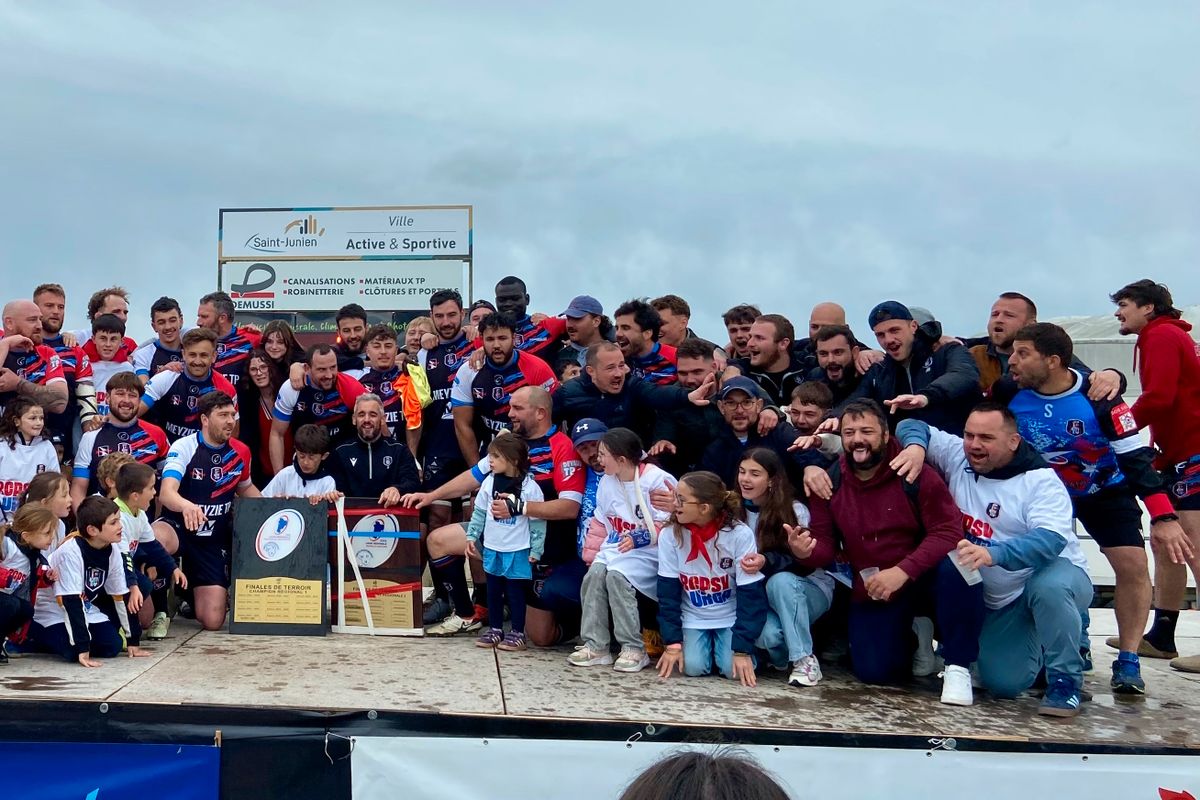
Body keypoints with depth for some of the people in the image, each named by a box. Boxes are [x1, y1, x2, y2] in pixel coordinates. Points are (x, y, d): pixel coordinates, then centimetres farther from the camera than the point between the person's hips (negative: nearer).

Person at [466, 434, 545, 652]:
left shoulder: (529, 487, -12)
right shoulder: (489, 482, 1)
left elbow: (538, 522, -8)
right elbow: (479, 513, 10)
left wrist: (536, 551, -8)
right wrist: (472, 536, 7)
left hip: (518, 551, -5)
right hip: (492, 548, 5)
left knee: (515, 591, 3)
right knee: (493, 590, 13)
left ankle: (517, 632, 13)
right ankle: (495, 629, 25)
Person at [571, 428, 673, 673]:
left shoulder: (657, 480, -15)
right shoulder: (607, 481, 7)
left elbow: (668, 525, -15)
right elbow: (600, 522, 15)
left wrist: (638, 539, -25)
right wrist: (592, 553, 5)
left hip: (649, 552, -6)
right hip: (616, 548, 6)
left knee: (617, 574, -30)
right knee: (594, 573, -21)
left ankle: (634, 649, -20)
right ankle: (595, 645, -13)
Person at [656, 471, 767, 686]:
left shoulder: (740, 534, -21)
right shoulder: (670, 535, -14)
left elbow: (751, 594, -17)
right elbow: (667, 592, -7)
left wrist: (743, 650, -20)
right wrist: (672, 643, -12)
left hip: (731, 618, -2)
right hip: (693, 618, 2)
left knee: (733, 669, -21)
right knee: (693, 666, -19)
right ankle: (706, 643, 14)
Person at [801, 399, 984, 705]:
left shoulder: (915, 474, -14)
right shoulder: (828, 483, -3)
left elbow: (949, 531, -19)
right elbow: (824, 547, 1)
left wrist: (902, 571, -30)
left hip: (922, 579, -3)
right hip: (871, 593, 3)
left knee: (957, 566, -35)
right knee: (874, 673, -13)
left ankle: (958, 665, -16)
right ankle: (913, 637, 23)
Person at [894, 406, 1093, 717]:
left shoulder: (1040, 480, -18)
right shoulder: (957, 457, -2)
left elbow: (1051, 540, -33)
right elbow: (911, 427, 3)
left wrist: (993, 554, -50)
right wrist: (916, 445, -23)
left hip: (1056, 576, -5)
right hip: (1002, 602, 5)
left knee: (1048, 587, -41)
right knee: (1002, 684, -7)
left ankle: (1065, 680, -18)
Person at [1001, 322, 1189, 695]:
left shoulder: (1096, 398, -27)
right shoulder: (1010, 394, -19)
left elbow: (1135, 456, -24)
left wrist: (1163, 516, -30)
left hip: (1106, 492, -2)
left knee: (1133, 564, -13)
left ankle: (1128, 661, 1)